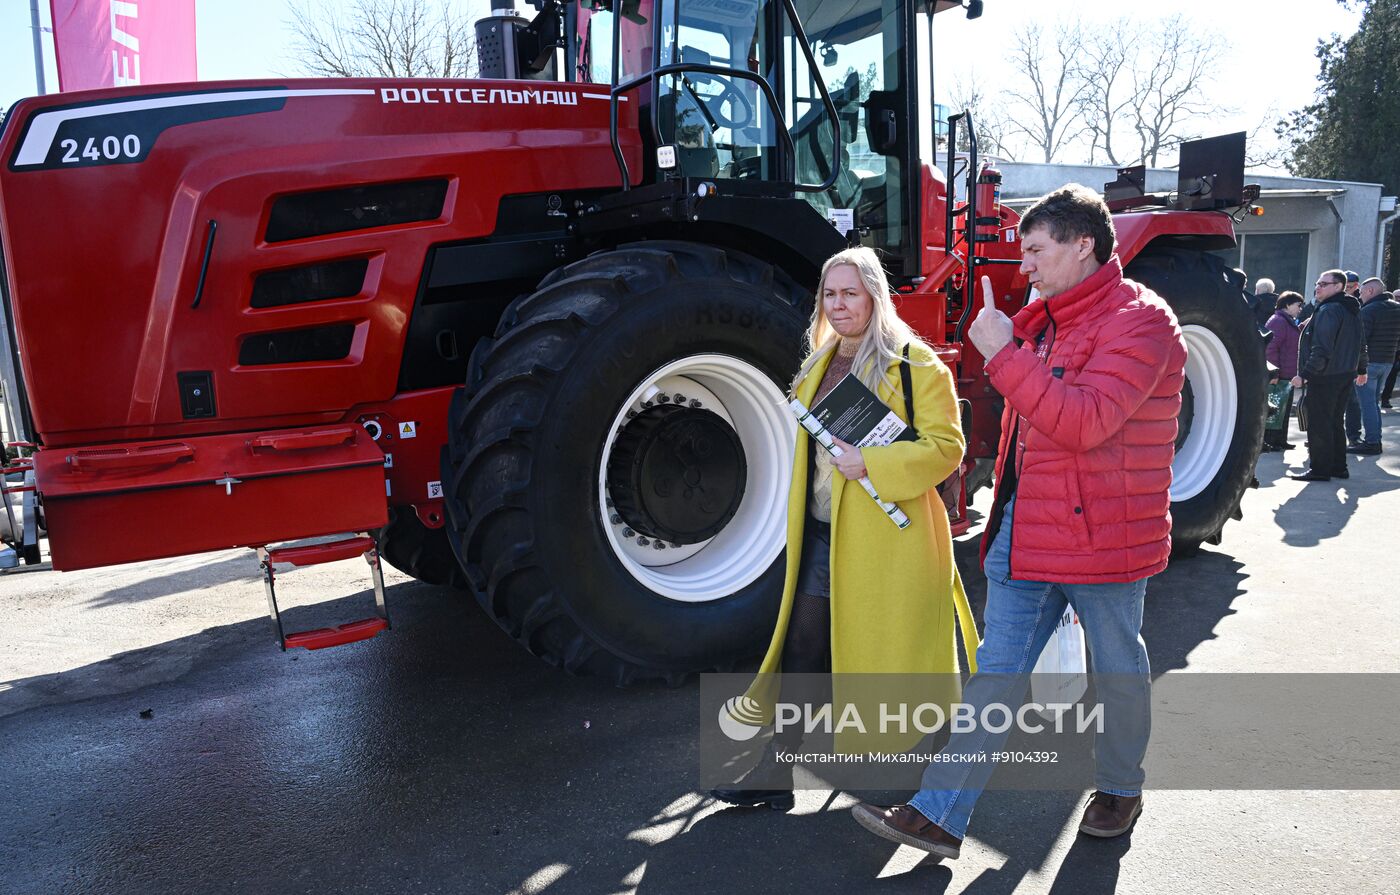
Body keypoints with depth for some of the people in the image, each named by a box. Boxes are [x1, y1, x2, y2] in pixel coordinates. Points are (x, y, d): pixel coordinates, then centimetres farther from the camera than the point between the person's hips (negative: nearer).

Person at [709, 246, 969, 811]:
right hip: (822, 535, 7)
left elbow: (946, 446, -15)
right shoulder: (819, 367, 14)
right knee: (802, 651, 8)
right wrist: (800, 527, 22)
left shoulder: (913, 363, -9)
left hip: (885, 539, -6)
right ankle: (776, 775, 18)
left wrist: (870, 465, -24)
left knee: (892, 659, 7)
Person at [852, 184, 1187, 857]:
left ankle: (1120, 788, 38)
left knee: (1117, 669, 14)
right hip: (1025, 531, 7)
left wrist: (1004, 354, -25)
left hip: (1104, 536, -7)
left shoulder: (1140, 321, -14)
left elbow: (1084, 422, -28)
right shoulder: (1042, 320, 13)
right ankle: (939, 815, 9)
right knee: (996, 671, 6)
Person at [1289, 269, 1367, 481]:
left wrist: (1305, 374, -24)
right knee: (1335, 422, 17)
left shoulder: (1328, 310, -17)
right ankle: (1338, 467, 23)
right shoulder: (1352, 310, 14)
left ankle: (1320, 469, -1)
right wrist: (1361, 369, 33)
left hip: (1325, 377, -10)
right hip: (1346, 374, 10)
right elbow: (1361, 344, 23)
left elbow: (1322, 349, -25)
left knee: (1319, 424, -4)